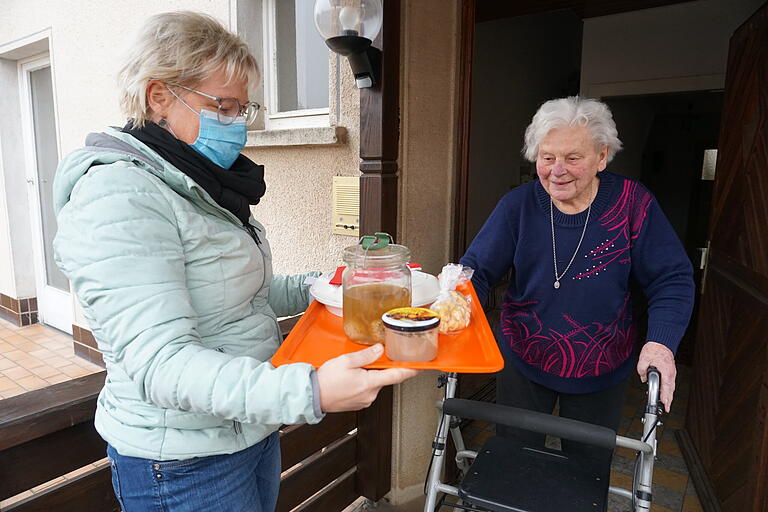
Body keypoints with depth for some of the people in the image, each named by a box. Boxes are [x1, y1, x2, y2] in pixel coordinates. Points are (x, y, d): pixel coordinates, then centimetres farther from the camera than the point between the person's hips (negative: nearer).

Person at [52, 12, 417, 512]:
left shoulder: (199, 185, 7)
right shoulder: (119, 195, -23)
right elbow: (161, 365, -31)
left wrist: (318, 286, 4)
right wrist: (309, 391, -42)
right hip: (186, 466, -8)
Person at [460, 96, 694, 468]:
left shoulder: (633, 204, -13)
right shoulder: (518, 205, -12)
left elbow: (671, 280, -10)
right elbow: (477, 269, -13)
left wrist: (660, 342, -26)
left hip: (600, 374, 0)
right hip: (523, 365, 0)